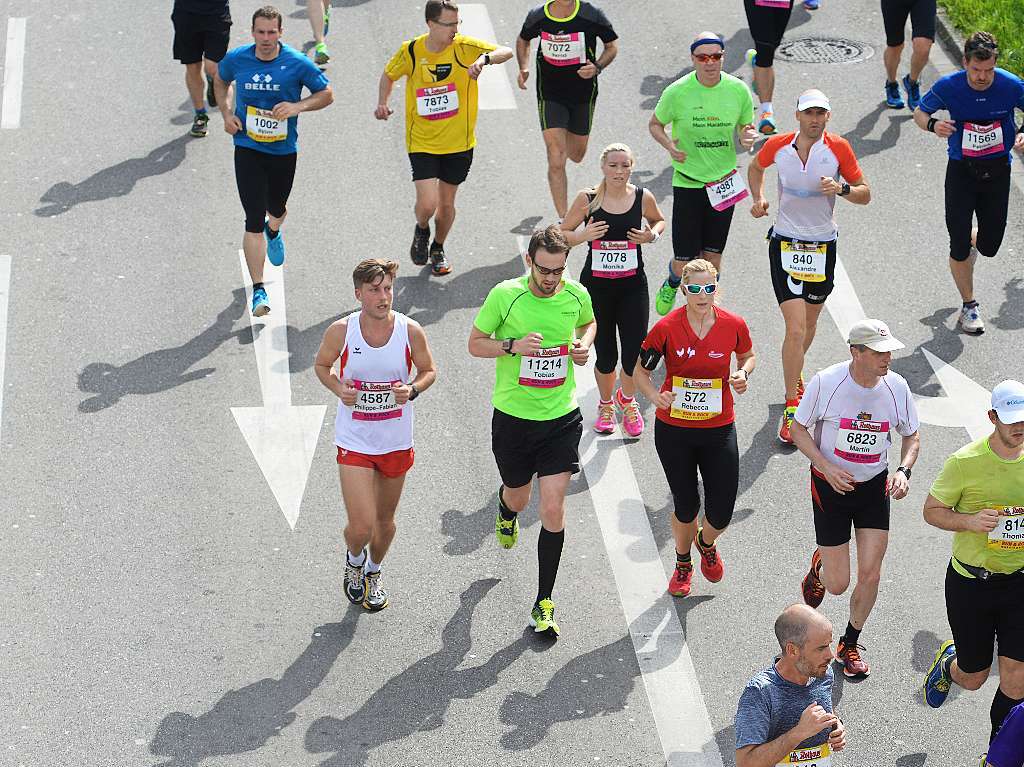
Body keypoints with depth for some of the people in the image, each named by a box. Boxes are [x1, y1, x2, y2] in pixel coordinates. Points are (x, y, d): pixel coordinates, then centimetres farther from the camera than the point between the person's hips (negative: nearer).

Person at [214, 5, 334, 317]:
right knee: (254, 221, -9)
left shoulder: (297, 63, -12)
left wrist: (298, 106, -19)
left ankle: (274, 231, 62)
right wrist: (227, 113, 1)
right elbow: (220, 81, 16)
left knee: (276, 208, 22)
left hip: (284, 151, 1)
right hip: (248, 149, -1)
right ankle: (258, 290, -8)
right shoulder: (236, 59, -7)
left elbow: (326, 93, -1)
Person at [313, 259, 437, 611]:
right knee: (361, 527, -10)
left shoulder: (410, 331, -11)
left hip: (396, 443, 2)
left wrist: (412, 390, -17)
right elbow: (321, 365, 5)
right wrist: (339, 389, -15)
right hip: (354, 443, -2)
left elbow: (429, 370, 5)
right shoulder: (341, 331, -13)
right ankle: (354, 560, 27)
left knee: (385, 521, 18)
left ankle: (373, 572, 48)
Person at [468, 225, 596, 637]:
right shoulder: (505, 295, -13)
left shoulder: (576, 294, -5)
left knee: (553, 509, -7)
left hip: (561, 418, 1)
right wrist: (513, 346, -22)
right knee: (518, 498, 19)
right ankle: (506, 509, 61)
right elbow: (475, 343, -4)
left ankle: (544, 603, 4)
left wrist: (584, 345, -4)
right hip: (513, 417, 0)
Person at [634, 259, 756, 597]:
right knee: (686, 507, 9)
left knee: (721, 514, 1)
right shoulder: (667, 327, -13)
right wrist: (655, 396, -20)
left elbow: (748, 356, 13)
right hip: (673, 430, -1)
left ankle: (706, 544, 39)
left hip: (719, 430, 1)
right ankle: (683, 564, 40)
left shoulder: (734, 325, -8)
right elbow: (641, 370, -1)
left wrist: (743, 373, -9)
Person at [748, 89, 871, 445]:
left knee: (808, 324, 17)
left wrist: (841, 188, -21)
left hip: (822, 245, 2)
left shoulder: (838, 148, -8)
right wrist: (758, 198, 2)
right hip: (785, 244, -2)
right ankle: (791, 408, -4)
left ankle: (793, 374, 47)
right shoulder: (777, 146, -6)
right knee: (796, 327, -12)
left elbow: (865, 194, -1)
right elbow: (755, 167, 17)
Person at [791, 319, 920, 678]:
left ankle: (849, 646, 22)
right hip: (831, 486, -2)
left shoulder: (896, 386, -9)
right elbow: (799, 429, -6)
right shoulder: (826, 382, -18)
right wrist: (827, 468, -20)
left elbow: (911, 436, 6)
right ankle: (819, 566, 39)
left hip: (875, 486, 3)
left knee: (870, 575, -3)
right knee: (838, 585, -1)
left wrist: (903, 470, -14)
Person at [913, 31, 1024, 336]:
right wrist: (932, 125, -22)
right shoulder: (948, 86, -16)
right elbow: (919, 112, 1)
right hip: (961, 170, -1)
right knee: (959, 246, -2)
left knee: (989, 247, 7)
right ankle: (969, 307, 19)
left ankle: (974, 241, 46)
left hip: (997, 170, 1)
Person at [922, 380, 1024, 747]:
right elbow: (932, 511, -6)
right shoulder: (965, 462, -15)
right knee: (973, 678, 12)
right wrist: (969, 521, -24)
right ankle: (948, 664, 49)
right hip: (971, 582, -2)